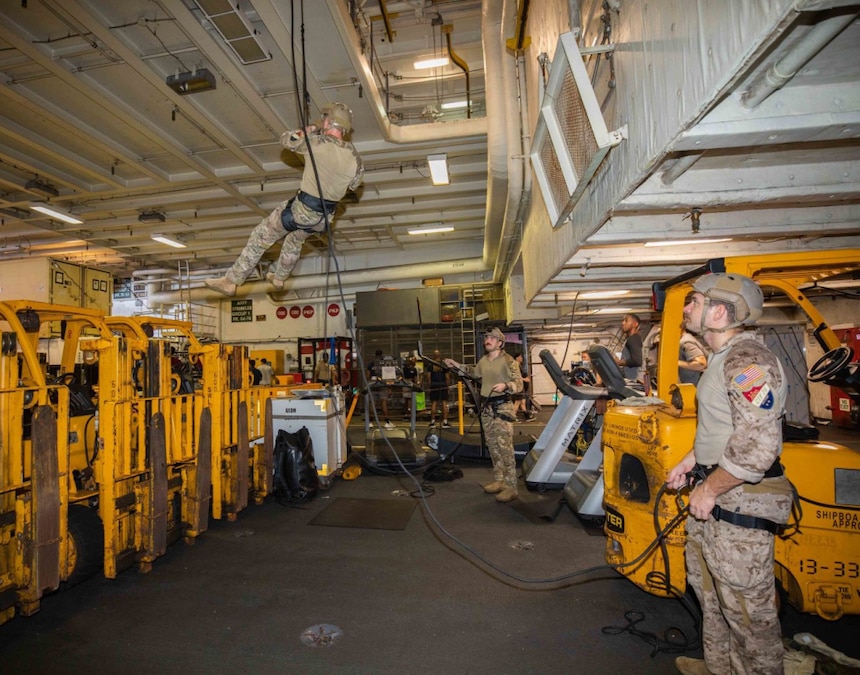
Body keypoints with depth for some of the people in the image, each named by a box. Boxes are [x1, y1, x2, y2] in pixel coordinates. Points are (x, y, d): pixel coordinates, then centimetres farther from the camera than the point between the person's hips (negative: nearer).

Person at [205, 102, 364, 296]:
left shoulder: (317, 142, -17)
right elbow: (354, 184, 14)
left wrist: (313, 128, 11)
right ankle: (279, 278, 52)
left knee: (262, 234, 10)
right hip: (325, 215, 6)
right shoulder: (354, 155, -4)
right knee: (296, 239, 34)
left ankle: (231, 281, 15)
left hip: (303, 208, -6)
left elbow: (286, 139, 0)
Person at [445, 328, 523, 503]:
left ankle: (511, 487, -4)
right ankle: (499, 481, 26)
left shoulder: (508, 361, -12)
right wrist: (457, 365, 29)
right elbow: (474, 372, 32)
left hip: (502, 407, -8)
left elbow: (519, 384, -14)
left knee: (505, 447, -9)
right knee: (493, 446, 14)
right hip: (486, 407, 8)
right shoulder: (483, 360, 11)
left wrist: (505, 386, -32)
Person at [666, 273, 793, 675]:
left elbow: (756, 446, -29)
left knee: (746, 604, 5)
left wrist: (710, 490, -20)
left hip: (740, 503, -11)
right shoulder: (722, 359, 11)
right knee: (707, 584, 24)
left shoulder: (747, 361, -22)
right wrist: (689, 462, 18)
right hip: (711, 495, 11)